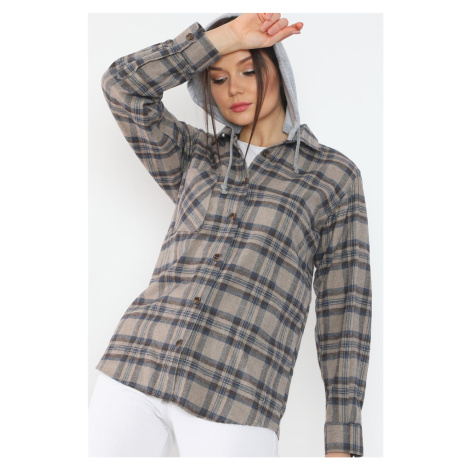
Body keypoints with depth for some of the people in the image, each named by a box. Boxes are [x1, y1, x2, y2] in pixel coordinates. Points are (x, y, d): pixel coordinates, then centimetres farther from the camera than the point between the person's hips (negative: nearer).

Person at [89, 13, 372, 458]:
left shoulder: (334, 174, 8)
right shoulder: (193, 157, 18)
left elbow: (343, 308, 4)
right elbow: (123, 86, 3)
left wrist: (342, 444, 1)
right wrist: (230, 33, 3)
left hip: (235, 397, -3)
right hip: (139, 366, 4)